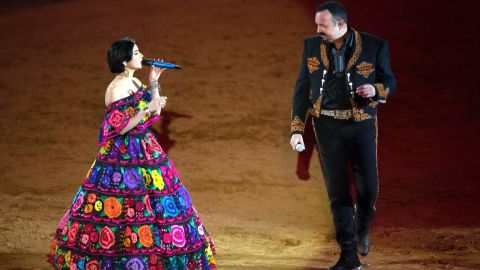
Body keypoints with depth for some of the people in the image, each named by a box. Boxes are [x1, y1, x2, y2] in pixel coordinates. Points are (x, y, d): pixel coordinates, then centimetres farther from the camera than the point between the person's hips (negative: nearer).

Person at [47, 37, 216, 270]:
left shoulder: (135, 82, 8)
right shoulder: (116, 89, -18)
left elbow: (153, 115, 15)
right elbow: (119, 128, -20)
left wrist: (154, 83, 8)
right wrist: (147, 109, -22)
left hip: (145, 151, 9)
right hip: (124, 156, -9)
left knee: (154, 205, 13)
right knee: (129, 208, -4)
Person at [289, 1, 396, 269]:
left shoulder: (374, 46, -7)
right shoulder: (311, 46, 1)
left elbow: (390, 82, 3)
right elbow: (302, 88, 5)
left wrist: (376, 90, -20)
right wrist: (297, 129, -1)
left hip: (361, 125, -2)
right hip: (327, 125, 2)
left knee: (368, 186, 2)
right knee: (337, 191, 2)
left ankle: (362, 228, 36)